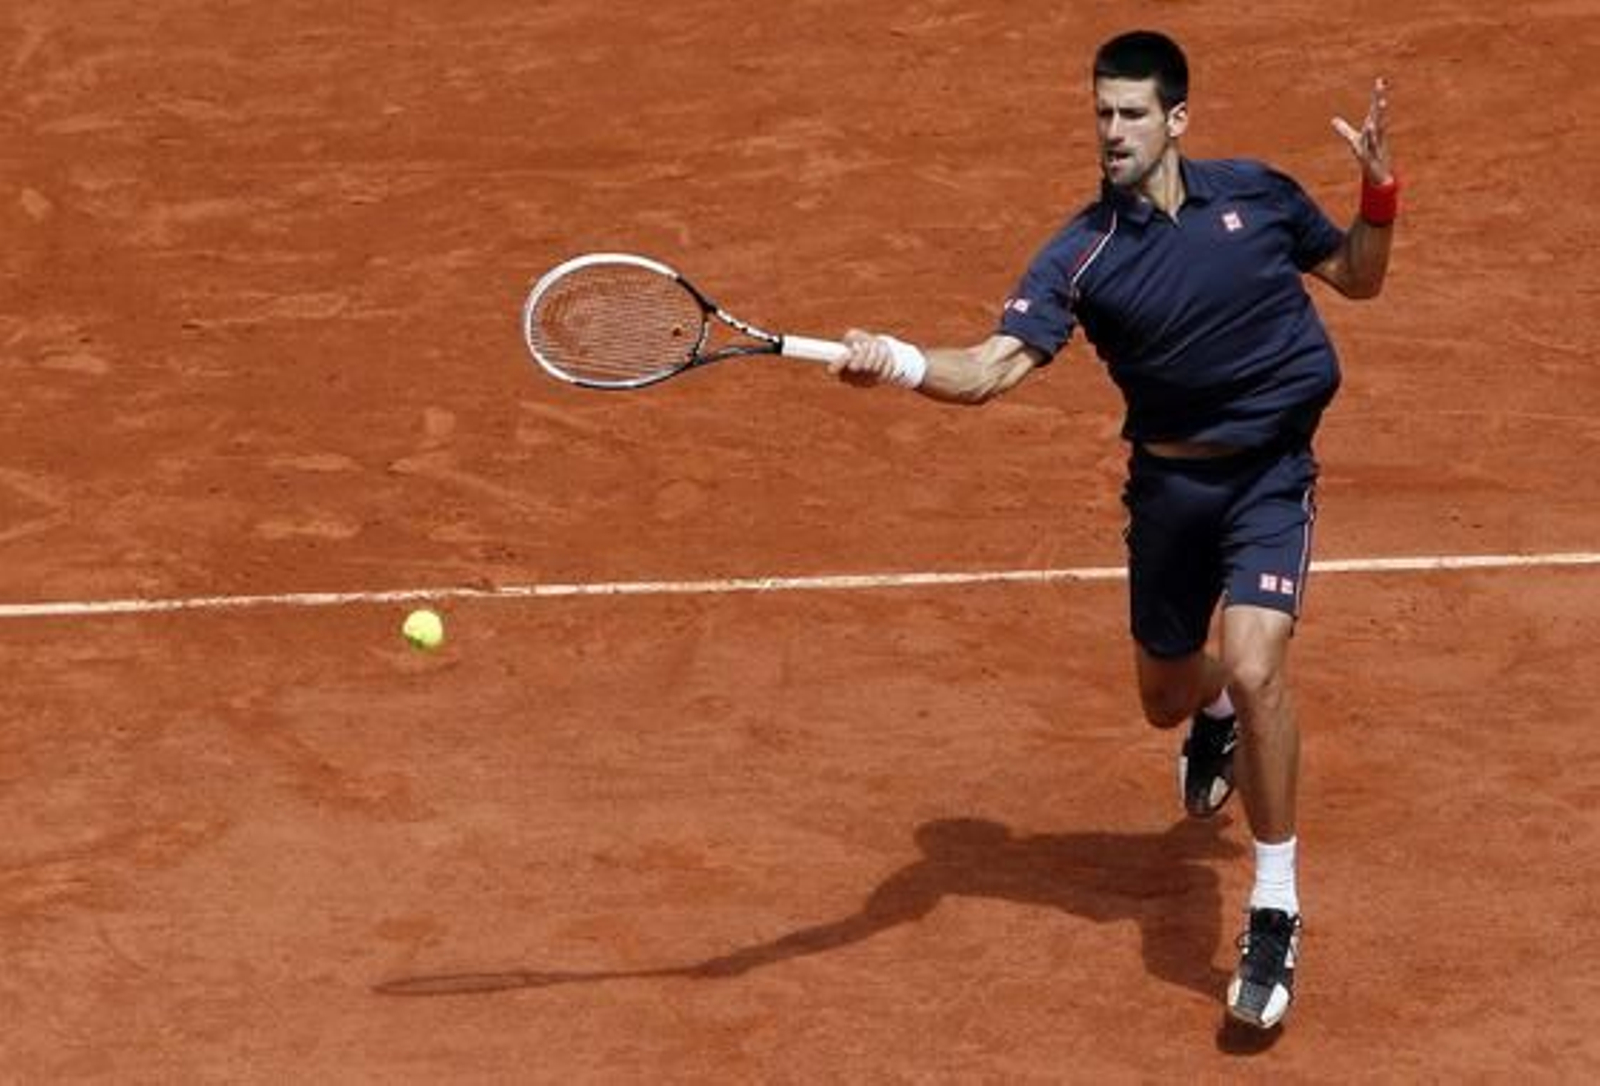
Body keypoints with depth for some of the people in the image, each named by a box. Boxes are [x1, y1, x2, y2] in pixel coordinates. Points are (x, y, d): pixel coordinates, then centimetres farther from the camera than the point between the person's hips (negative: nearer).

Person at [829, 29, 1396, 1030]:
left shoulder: (1258, 195, -5)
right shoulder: (1082, 256, -10)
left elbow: (1359, 278, 10)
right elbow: (994, 367, -22)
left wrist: (1379, 191, -10)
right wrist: (897, 362, -41)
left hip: (1270, 476, -2)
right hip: (1168, 485, 2)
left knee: (1254, 667, -23)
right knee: (1166, 699, 17)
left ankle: (1276, 914, -10)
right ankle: (1219, 717, 61)